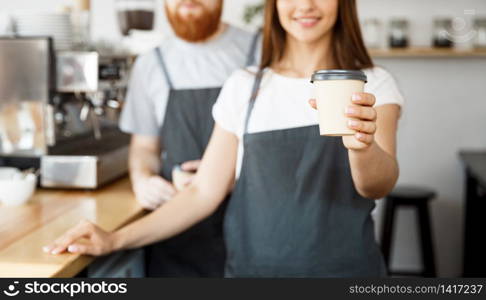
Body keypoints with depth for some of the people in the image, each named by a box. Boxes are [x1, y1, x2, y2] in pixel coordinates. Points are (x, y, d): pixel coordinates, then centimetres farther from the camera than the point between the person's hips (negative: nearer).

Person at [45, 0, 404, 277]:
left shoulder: (372, 85, -4)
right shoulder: (244, 87, 1)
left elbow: (380, 185, -20)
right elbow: (204, 192, 0)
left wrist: (362, 145, -41)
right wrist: (116, 239, -10)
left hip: (344, 269, -1)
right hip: (251, 266, 2)